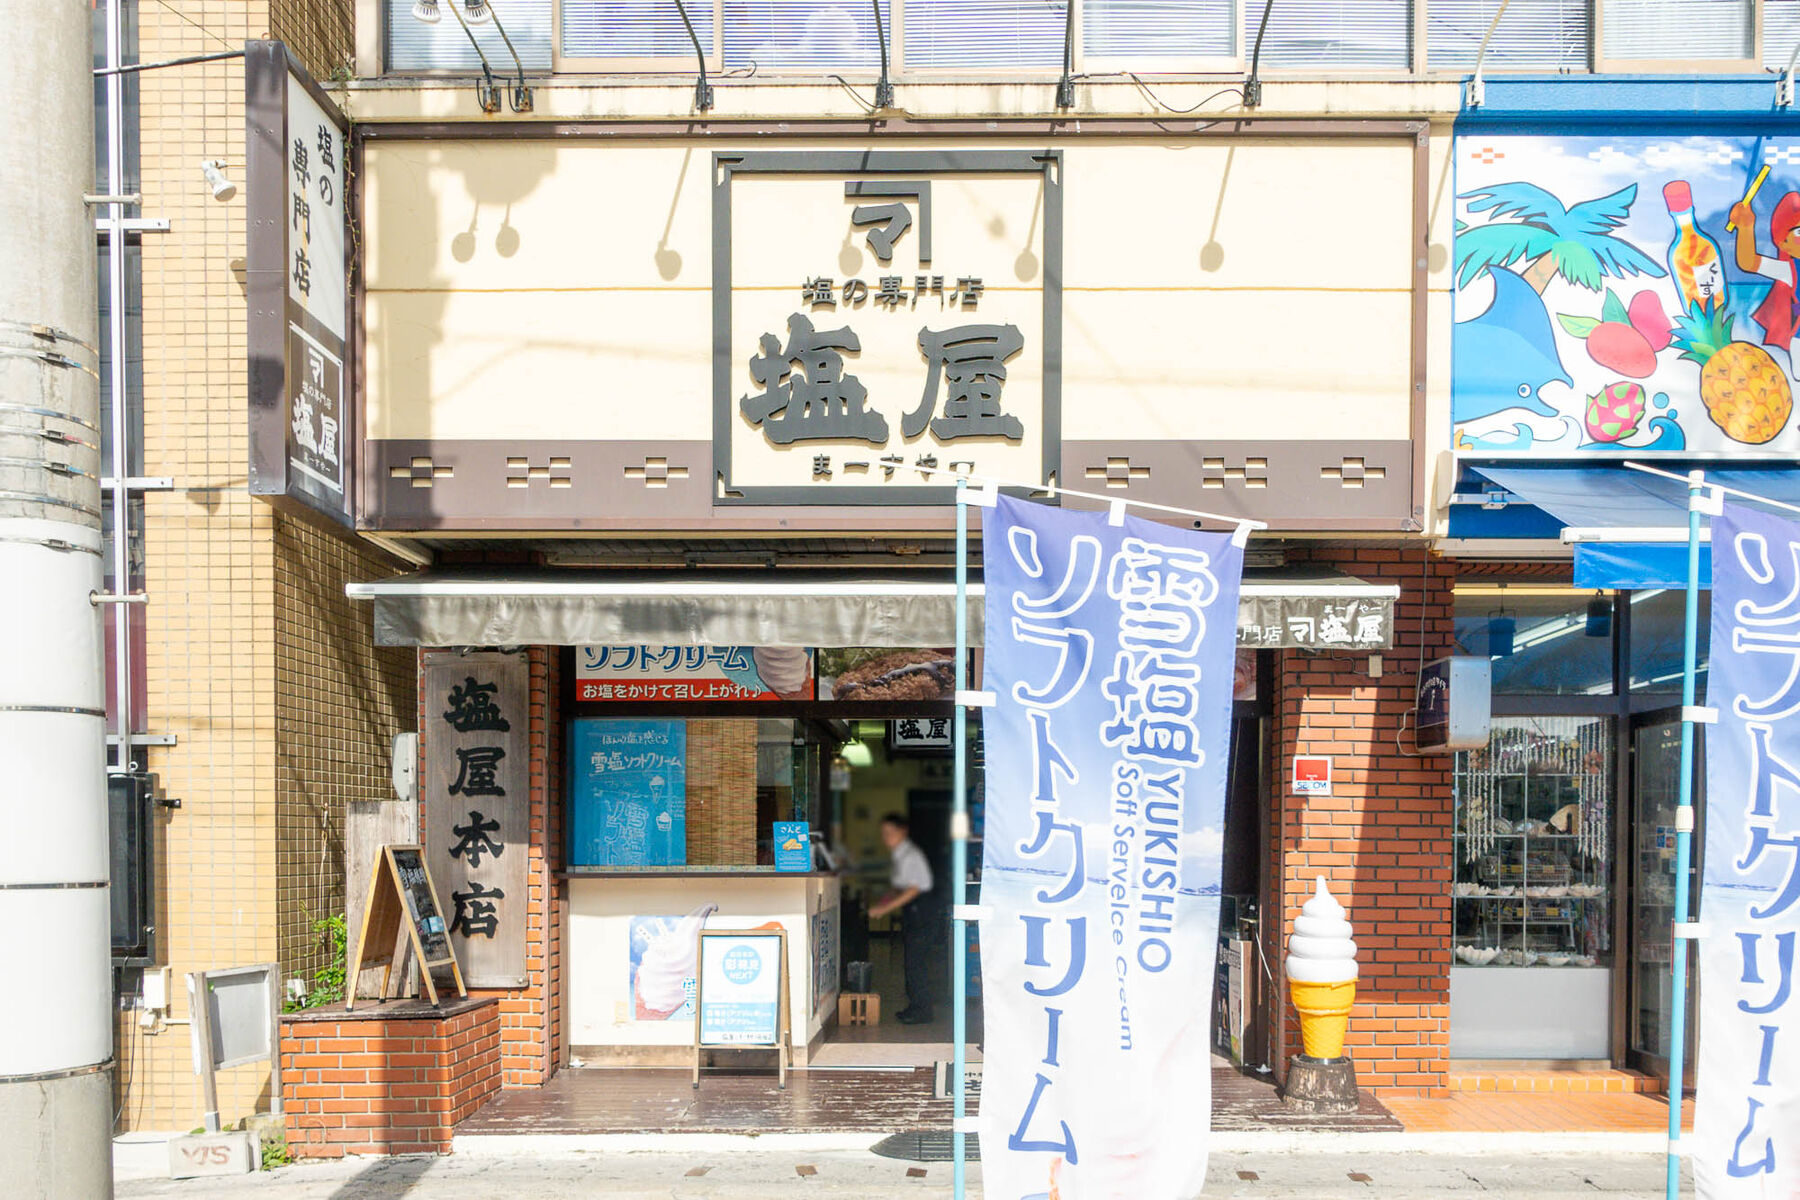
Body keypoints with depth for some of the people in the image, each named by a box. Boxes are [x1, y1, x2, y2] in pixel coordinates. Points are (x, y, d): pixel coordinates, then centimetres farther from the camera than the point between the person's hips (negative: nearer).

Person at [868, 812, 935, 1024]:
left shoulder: (911, 856, -16)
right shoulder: (899, 856, 14)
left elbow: (913, 890, -20)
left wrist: (886, 908, -20)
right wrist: (880, 903, 10)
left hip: (919, 909, -10)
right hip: (909, 912, 10)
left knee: (915, 961, -9)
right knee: (908, 960, 12)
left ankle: (922, 1011, -4)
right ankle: (915, 1006, 19)